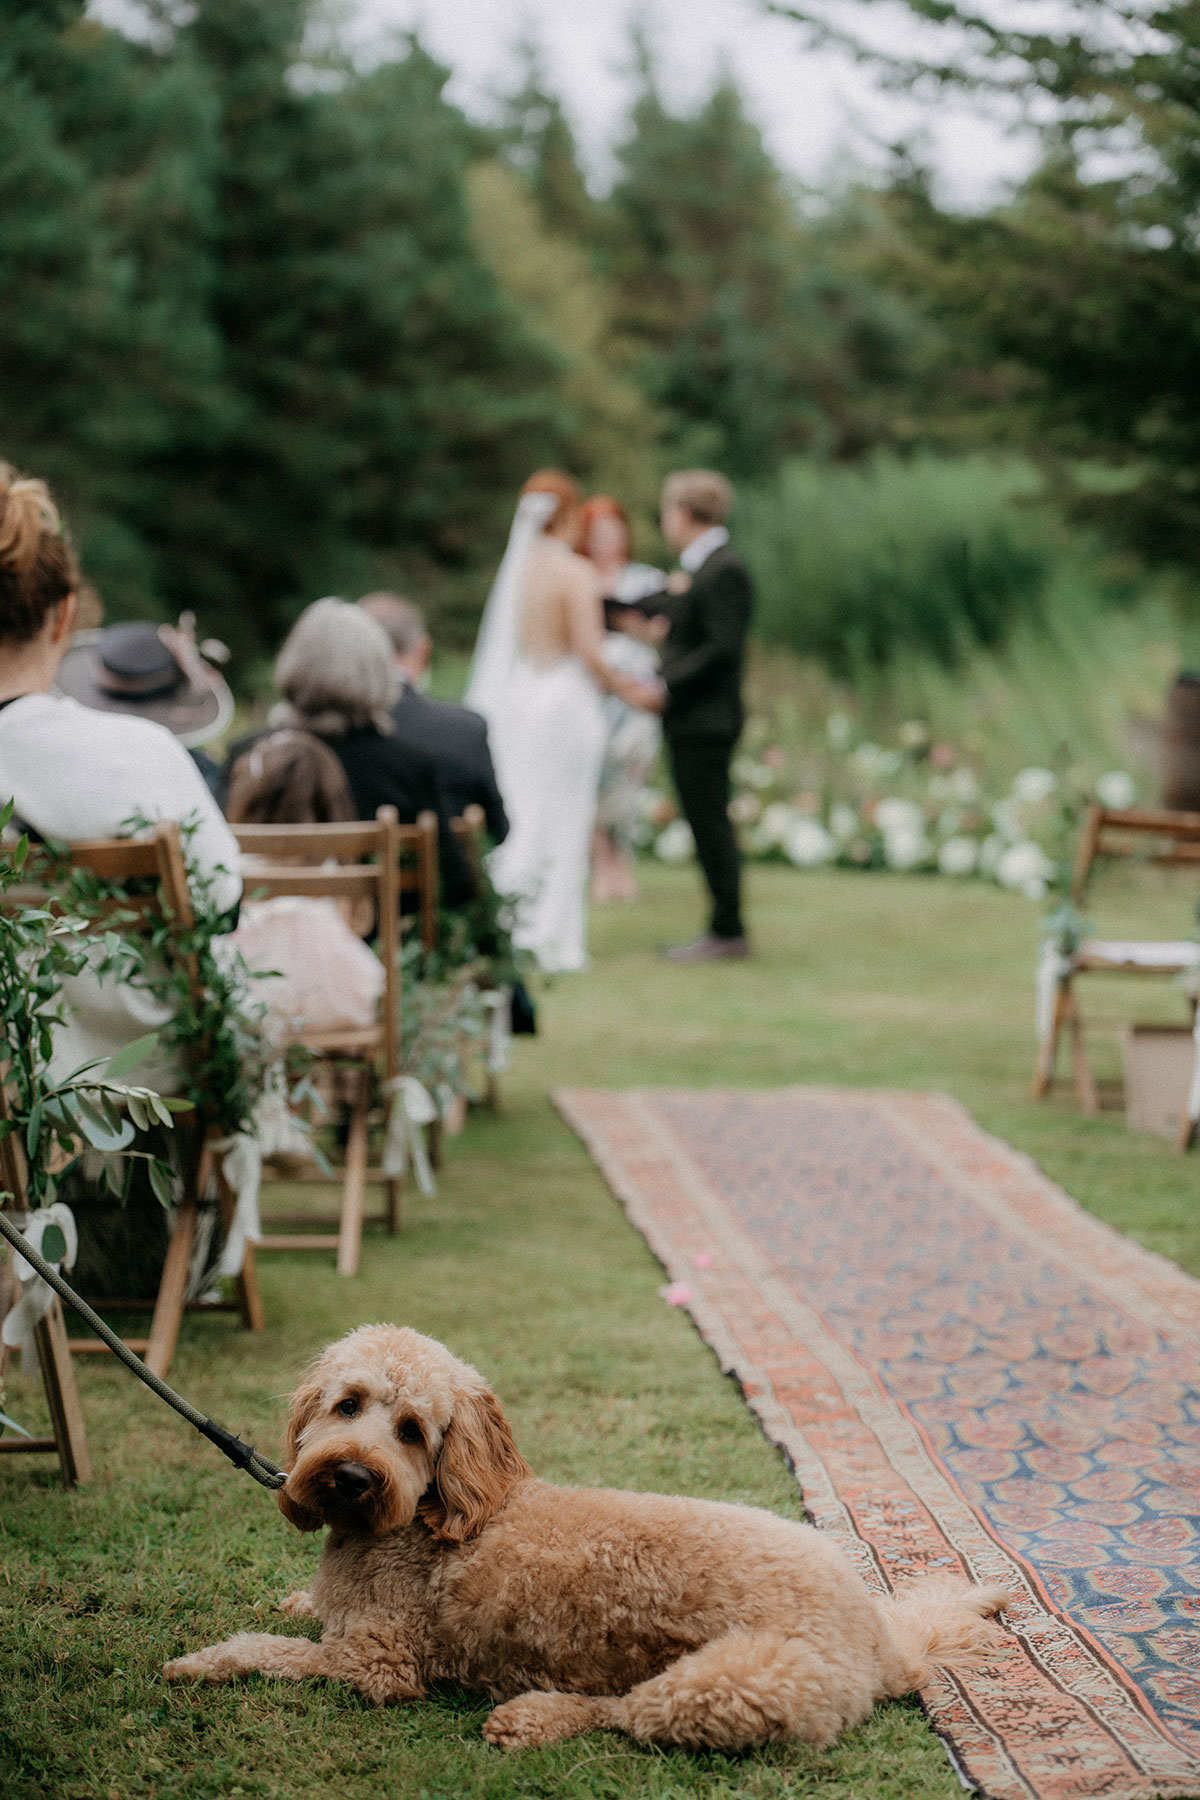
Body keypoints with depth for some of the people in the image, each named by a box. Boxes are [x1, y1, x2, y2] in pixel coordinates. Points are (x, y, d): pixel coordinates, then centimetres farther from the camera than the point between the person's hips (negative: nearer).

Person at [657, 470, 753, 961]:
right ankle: (725, 929, 16)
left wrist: (666, 686, -20)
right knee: (706, 827, 11)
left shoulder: (723, 570, -15)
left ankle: (727, 931, 1)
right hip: (688, 722, 10)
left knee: (711, 824, -5)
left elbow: (721, 648, -21)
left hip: (706, 722, -10)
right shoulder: (699, 567, 16)